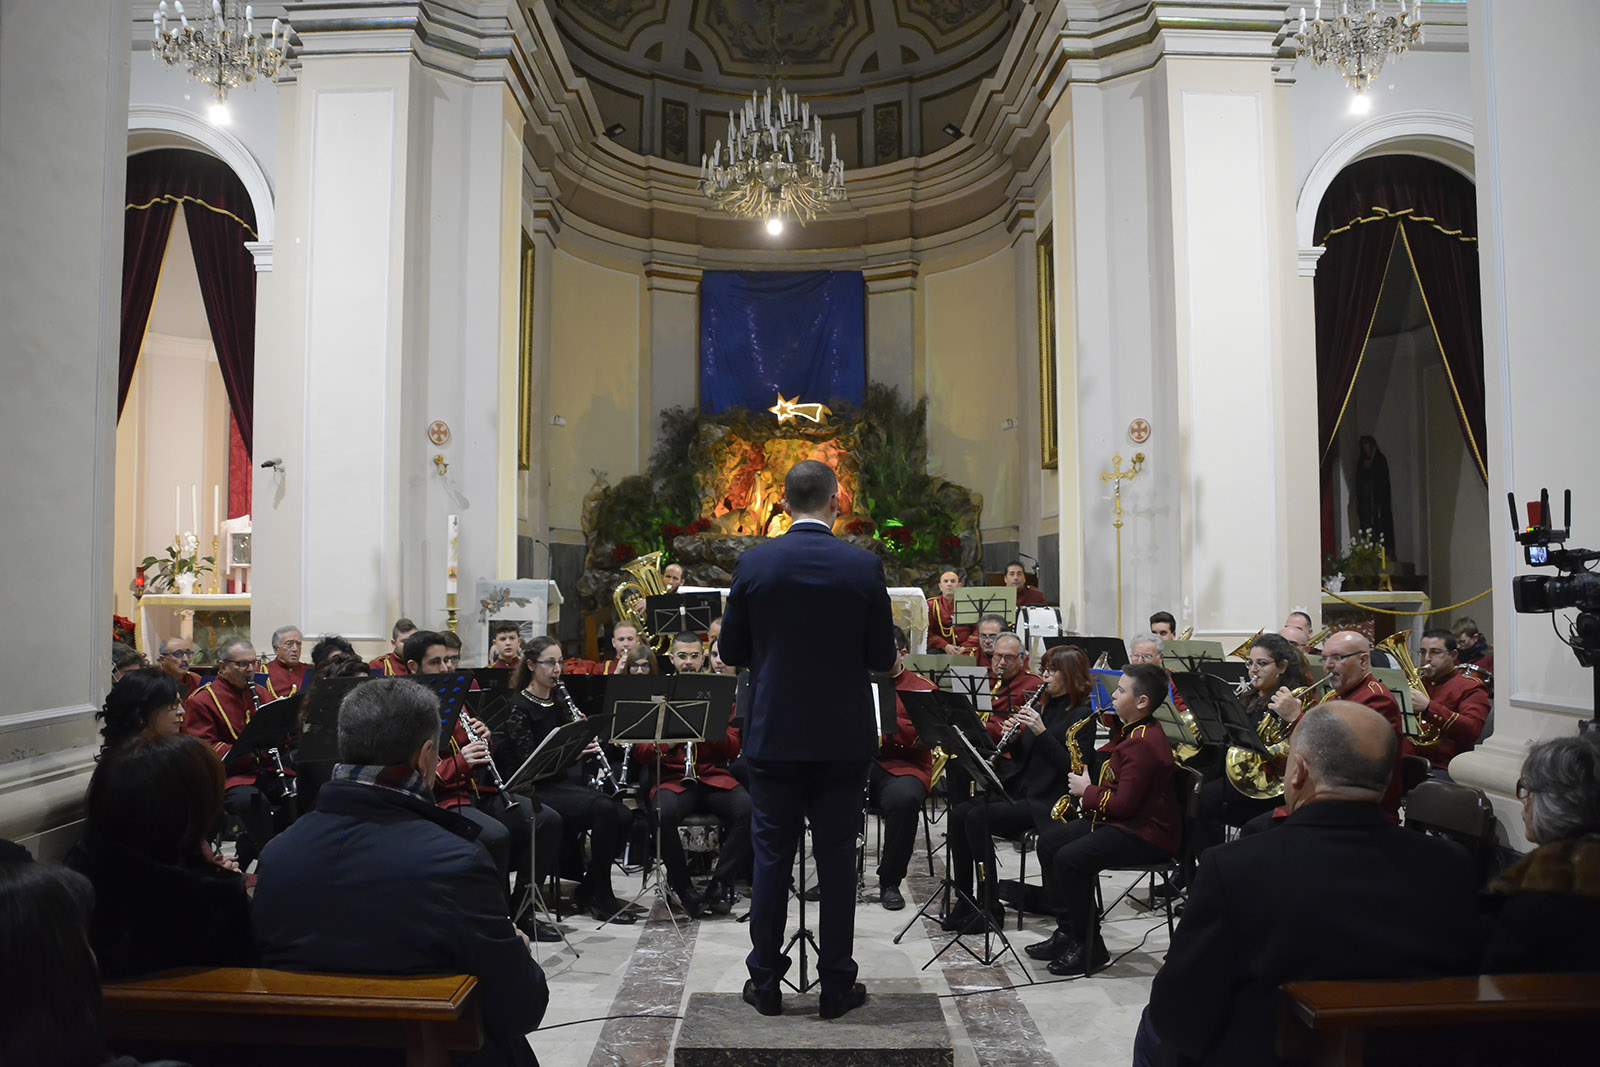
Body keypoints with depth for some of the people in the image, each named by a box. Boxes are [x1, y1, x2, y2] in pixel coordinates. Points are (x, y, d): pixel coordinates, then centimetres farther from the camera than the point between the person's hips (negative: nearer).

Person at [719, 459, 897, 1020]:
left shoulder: (754, 563, -7)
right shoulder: (864, 567, -8)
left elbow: (732, 650, 0)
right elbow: (882, 657, -2)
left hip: (773, 735, 1)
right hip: (843, 737, 0)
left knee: (771, 857, 11)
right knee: (836, 859, 10)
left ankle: (765, 982, 21)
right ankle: (836, 984, 19)